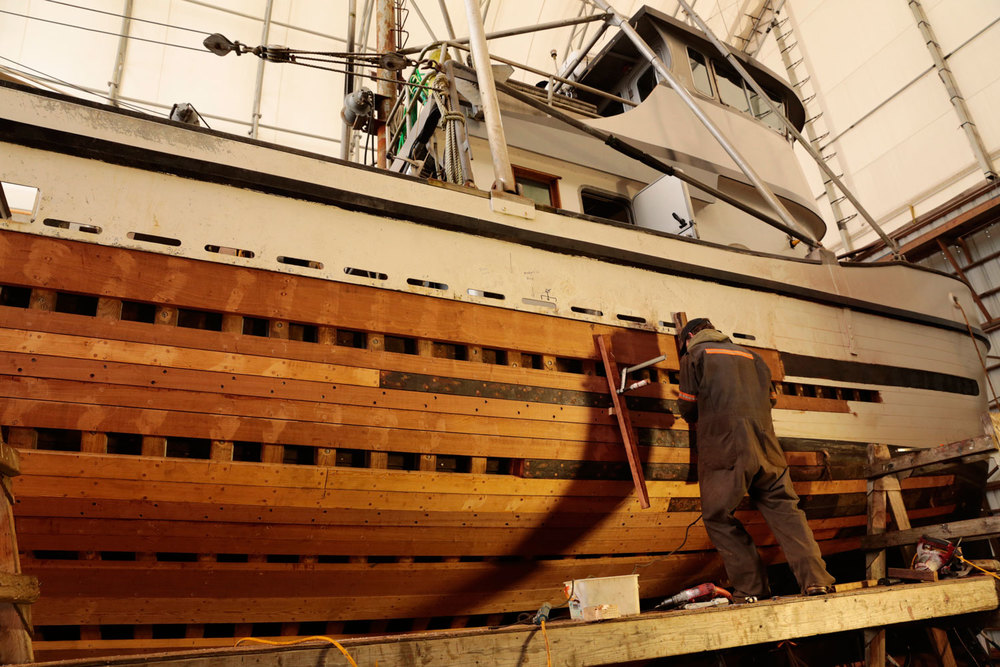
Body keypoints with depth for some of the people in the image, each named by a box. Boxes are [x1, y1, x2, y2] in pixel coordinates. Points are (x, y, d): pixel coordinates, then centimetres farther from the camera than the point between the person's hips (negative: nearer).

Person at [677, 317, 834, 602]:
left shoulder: (694, 355, 10)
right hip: (765, 443, 5)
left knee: (718, 516, 4)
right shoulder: (751, 355, 25)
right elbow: (770, 398, 26)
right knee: (784, 509, 6)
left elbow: (688, 406, 10)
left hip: (723, 446, -5)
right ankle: (816, 579, -4)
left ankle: (752, 587, 1)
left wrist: (697, 423, 31)